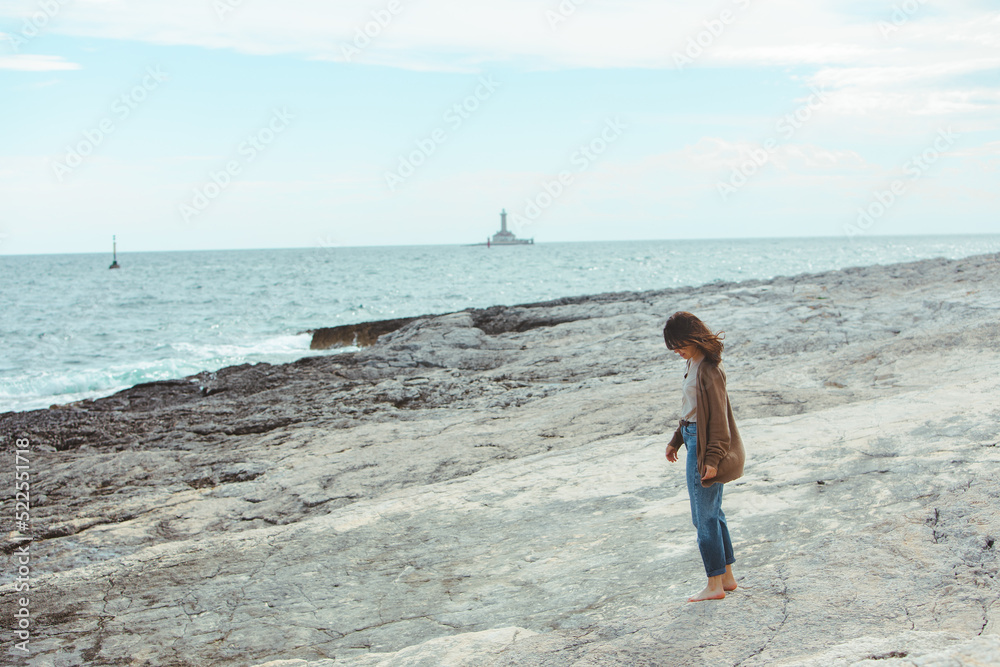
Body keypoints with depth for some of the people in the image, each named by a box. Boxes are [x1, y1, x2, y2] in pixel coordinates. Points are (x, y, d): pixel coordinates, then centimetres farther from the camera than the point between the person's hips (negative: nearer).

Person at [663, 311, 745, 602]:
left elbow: (718, 417, -20)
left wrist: (712, 459, -22)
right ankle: (727, 577, 24)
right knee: (713, 513, 15)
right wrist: (676, 440, 24)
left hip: (705, 446, -10)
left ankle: (715, 584, 7)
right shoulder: (694, 363, 10)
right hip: (694, 439, 10)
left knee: (704, 516, -2)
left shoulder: (709, 370, -20)